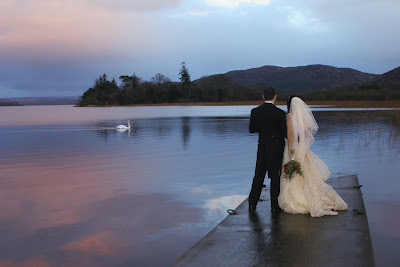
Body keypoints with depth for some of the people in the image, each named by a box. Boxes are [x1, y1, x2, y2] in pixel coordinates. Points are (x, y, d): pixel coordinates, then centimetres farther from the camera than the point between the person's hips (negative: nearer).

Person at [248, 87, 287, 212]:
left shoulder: (255, 111, -6)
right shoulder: (280, 113, -15)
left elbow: (252, 129, 1)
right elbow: (285, 133, -14)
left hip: (262, 147, 3)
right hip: (277, 148, -3)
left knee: (258, 176, 14)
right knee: (275, 177, 8)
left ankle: (252, 204, 16)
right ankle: (275, 205, 12)